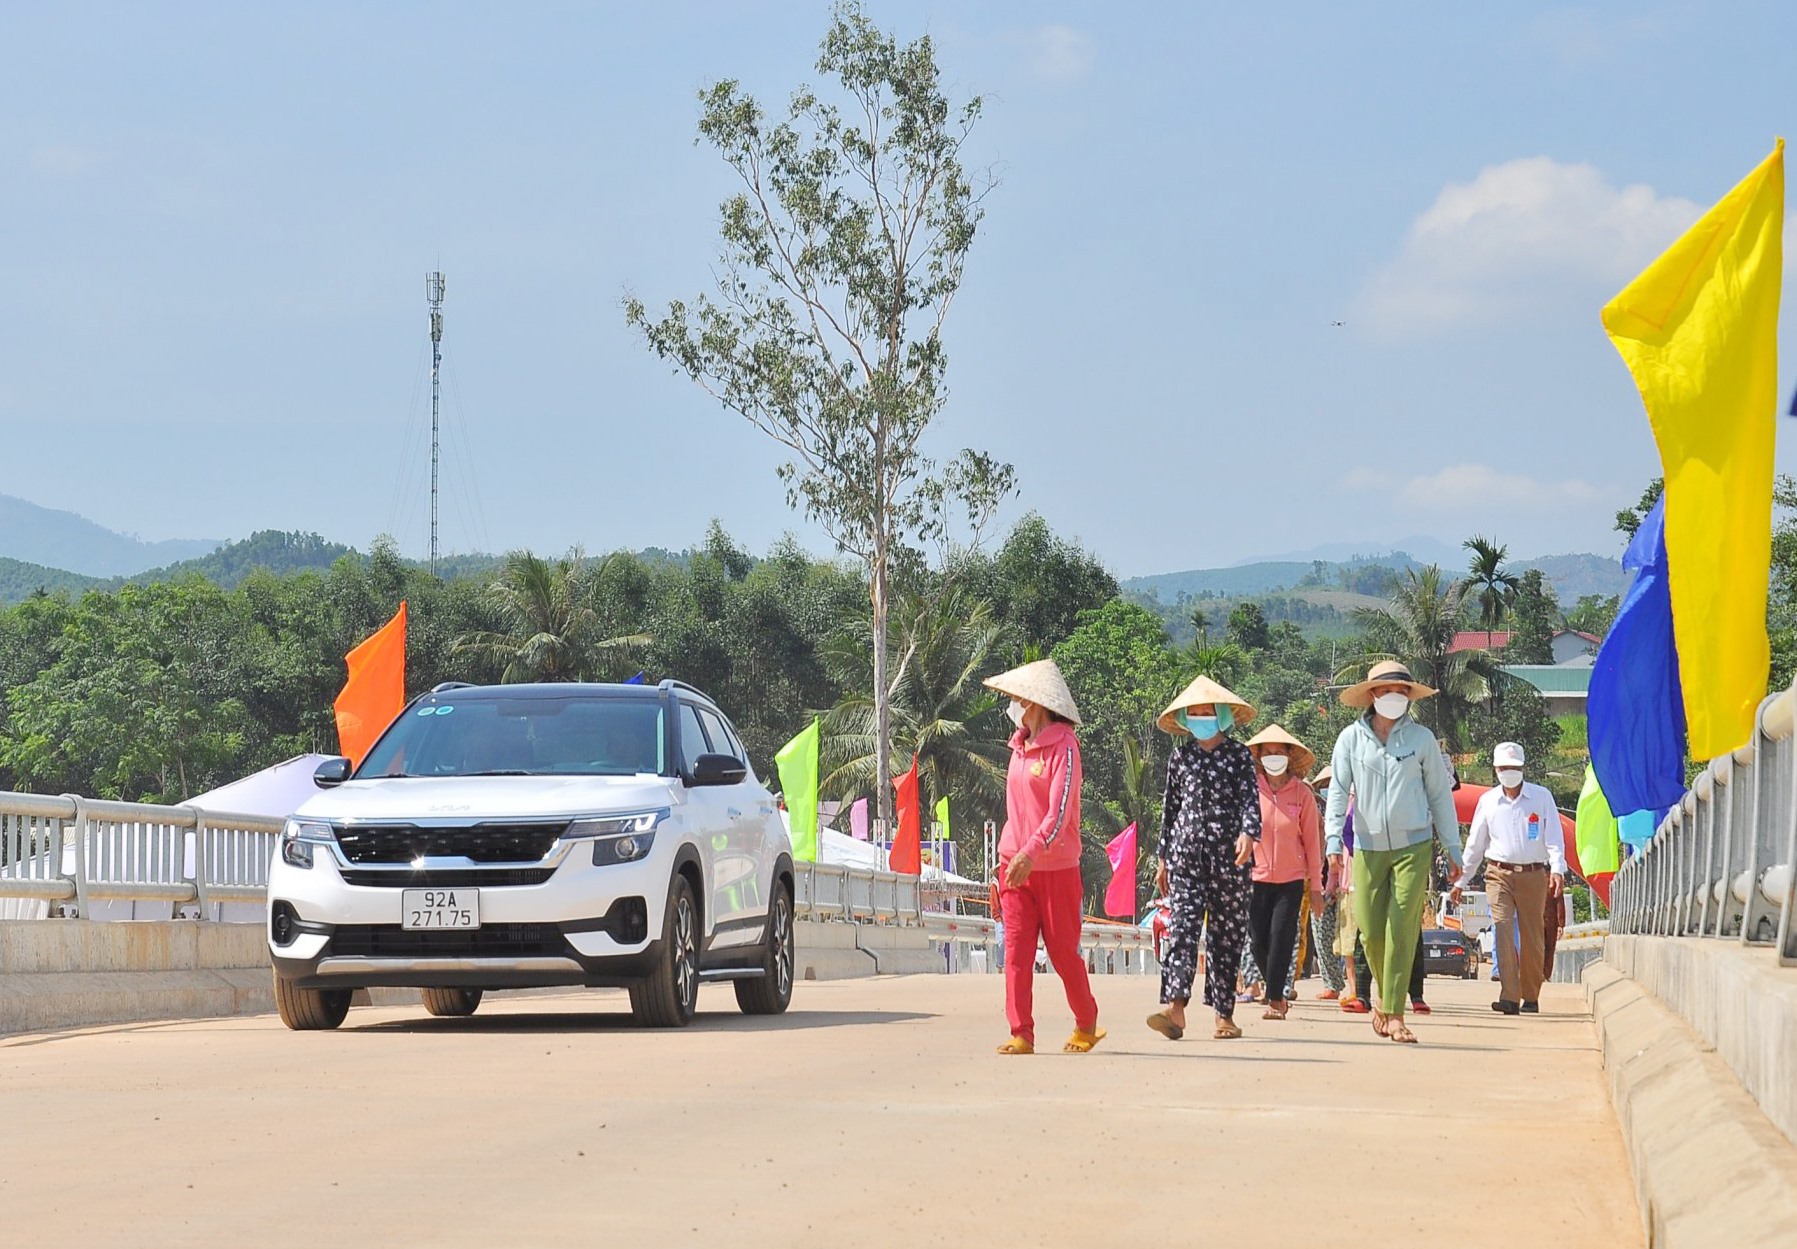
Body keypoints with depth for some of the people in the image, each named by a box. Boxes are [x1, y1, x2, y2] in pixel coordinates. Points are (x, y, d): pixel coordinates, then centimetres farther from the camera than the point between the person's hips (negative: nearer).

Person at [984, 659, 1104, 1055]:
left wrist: (1030, 853, -29)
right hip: (1016, 863, 6)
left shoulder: (1063, 746, -10)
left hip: (1056, 866, -6)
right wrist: (1008, 857, 16)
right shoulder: (1020, 746, 13)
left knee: (1063, 951, 3)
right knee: (1016, 950, -3)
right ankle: (1021, 1034, -3)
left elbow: (1060, 811, -19)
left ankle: (1086, 1025, 22)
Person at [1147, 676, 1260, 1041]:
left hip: (1228, 854, -1)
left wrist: (1248, 834, -24)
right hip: (1186, 853, 1)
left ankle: (1224, 1014, 9)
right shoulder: (1181, 756, 13)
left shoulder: (1239, 755, 6)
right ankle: (1174, 1008, -25)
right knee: (1183, 926, -13)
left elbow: (1250, 799, -4)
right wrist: (1164, 858, 16)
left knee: (1226, 933, 2)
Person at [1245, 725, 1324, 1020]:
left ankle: (1275, 1000, -3)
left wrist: (1316, 884, 5)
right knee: (1258, 940, 0)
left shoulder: (1302, 793, 1)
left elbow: (1311, 840, 4)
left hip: (1291, 878, -1)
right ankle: (1279, 993, 23)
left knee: (1281, 938, -9)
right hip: (1257, 876, 1)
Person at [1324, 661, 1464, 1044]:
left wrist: (1452, 847, 11)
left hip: (1414, 846, -1)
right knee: (1371, 931, 2)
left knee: (1403, 930, -10)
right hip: (1369, 848, 1)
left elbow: (1440, 794, 11)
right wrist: (1334, 839, -10)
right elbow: (1338, 790, 3)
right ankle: (1386, 998, 27)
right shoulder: (1351, 738, 4)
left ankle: (1393, 1013, -9)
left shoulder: (1421, 738, 4)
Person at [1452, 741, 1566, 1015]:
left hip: (1533, 876, -1)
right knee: (1503, 930, -15)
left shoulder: (1541, 797, 4)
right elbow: (1475, 844, 17)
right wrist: (1460, 881, 16)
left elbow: (1554, 837, -2)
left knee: (1532, 938, 3)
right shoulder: (1488, 801, 10)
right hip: (1499, 875, 1)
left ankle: (1531, 996, 17)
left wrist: (1557, 869, -17)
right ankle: (1509, 997, -22)